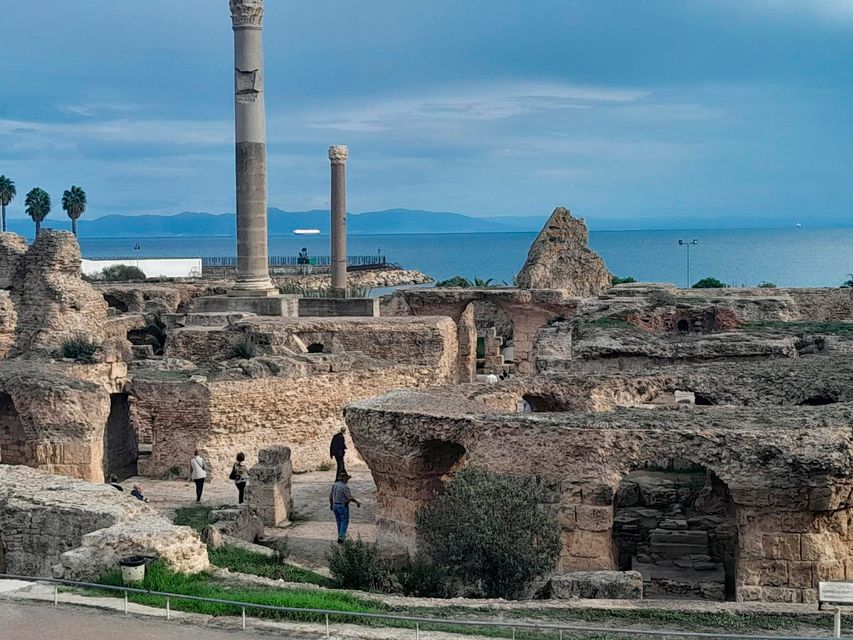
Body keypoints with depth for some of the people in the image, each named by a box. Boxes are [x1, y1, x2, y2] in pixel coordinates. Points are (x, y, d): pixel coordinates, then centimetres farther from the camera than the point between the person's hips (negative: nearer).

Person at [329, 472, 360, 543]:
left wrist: (331, 504, 21)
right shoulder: (345, 487, -21)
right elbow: (350, 498, -22)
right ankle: (340, 538, -7)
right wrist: (357, 502, -6)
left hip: (335, 505, 7)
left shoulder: (334, 485, 1)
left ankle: (340, 535, 35)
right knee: (344, 522, 1)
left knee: (339, 521, 21)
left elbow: (330, 495, 8)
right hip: (343, 507, -7)